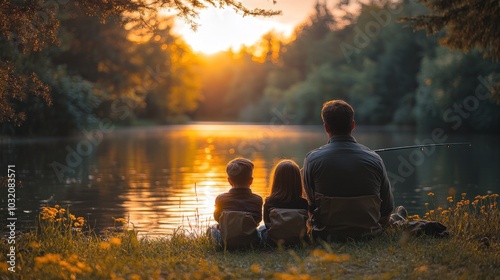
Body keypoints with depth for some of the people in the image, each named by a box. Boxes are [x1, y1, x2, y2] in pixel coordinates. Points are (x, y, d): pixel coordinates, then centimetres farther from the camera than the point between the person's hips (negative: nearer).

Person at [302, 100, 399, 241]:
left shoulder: (313, 159, -10)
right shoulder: (374, 159, -5)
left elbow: (312, 204, 1)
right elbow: (386, 210, 2)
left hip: (327, 236, -1)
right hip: (369, 235, 1)